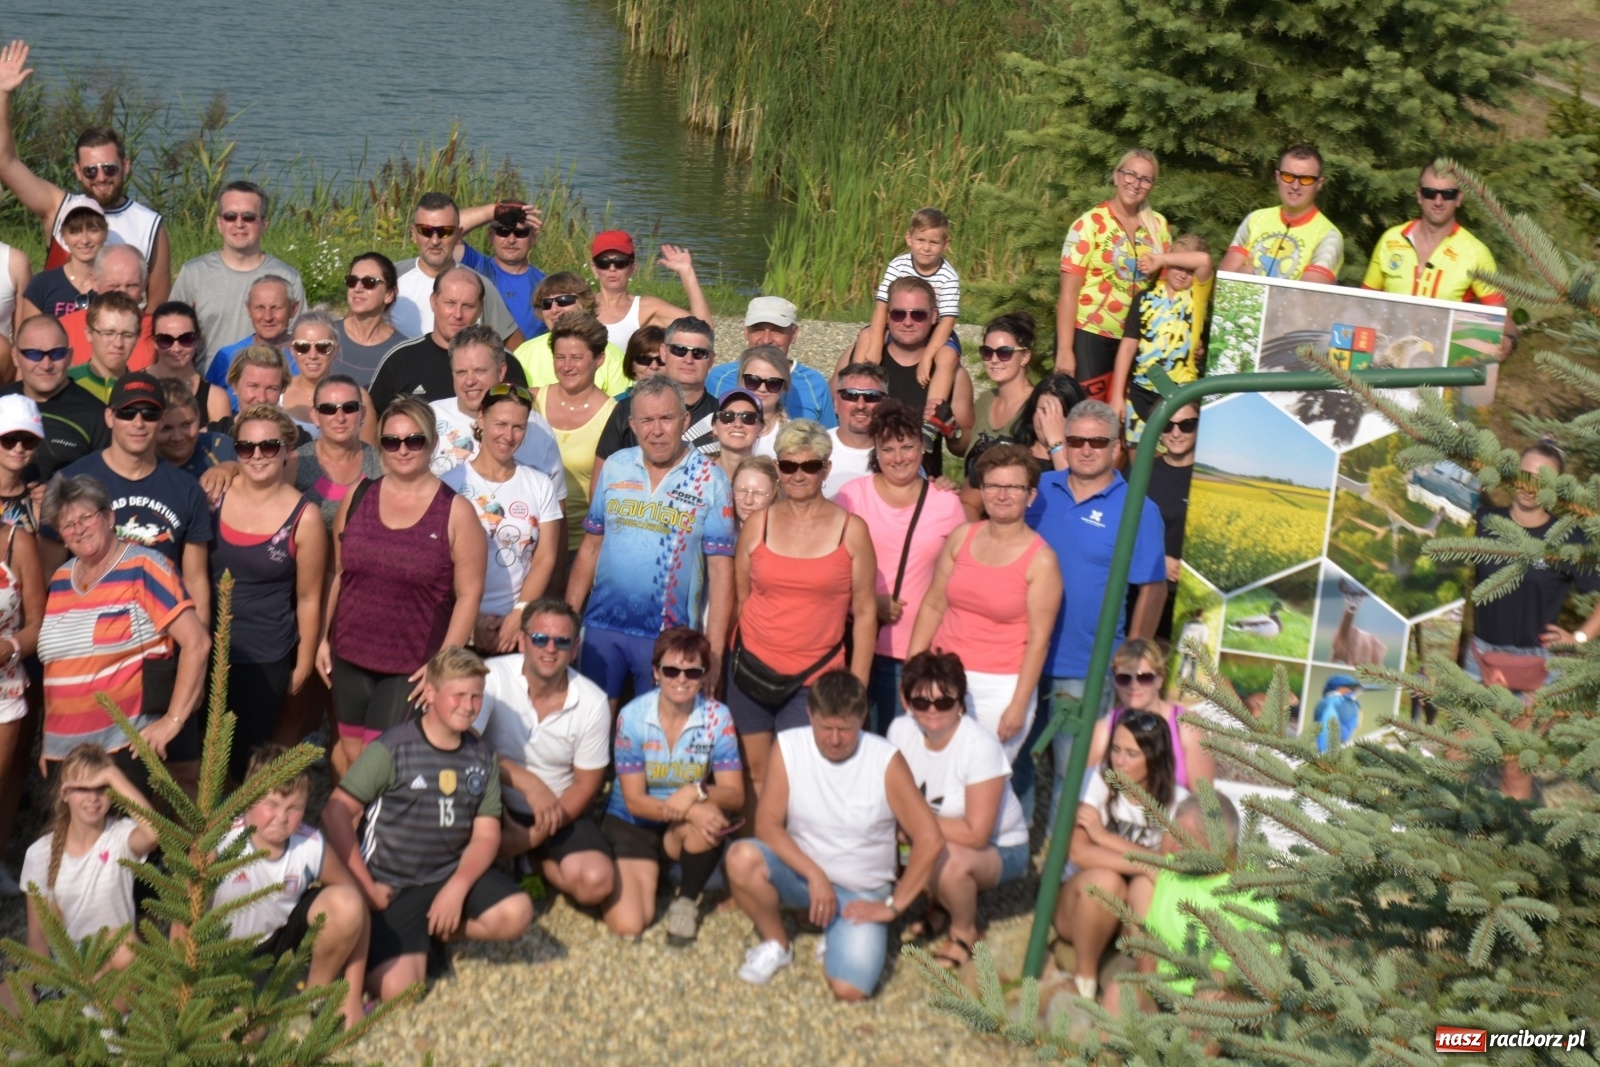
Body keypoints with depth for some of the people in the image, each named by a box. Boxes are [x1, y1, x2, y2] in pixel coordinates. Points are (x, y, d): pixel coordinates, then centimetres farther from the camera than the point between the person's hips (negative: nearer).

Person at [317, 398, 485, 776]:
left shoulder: (455, 511, -7)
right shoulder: (357, 498, 4)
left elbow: (469, 593, -8)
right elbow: (338, 574, 11)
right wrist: (324, 638, 8)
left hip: (413, 667, -3)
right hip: (349, 657, 3)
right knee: (351, 753, 9)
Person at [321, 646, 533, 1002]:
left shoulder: (482, 756, 4)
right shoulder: (392, 749, -11)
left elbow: (486, 834, 1)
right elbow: (336, 813, -12)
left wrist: (457, 888, -17)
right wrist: (363, 886, -14)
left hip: (453, 874, 4)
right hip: (392, 885, -4)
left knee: (516, 913, -24)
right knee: (396, 989, -22)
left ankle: (436, 932, 4)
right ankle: (417, 939, 13)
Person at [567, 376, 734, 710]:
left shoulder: (709, 480, -6)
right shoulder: (615, 468, 4)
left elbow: (720, 569, -7)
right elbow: (590, 546, 10)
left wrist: (714, 649, -11)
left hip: (670, 635, -3)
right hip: (602, 626, 3)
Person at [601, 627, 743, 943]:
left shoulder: (718, 718, -14)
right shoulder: (633, 716, -18)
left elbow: (735, 796, -16)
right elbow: (635, 801, -16)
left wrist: (697, 792, -38)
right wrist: (688, 812, -34)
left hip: (683, 832, 1)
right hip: (631, 825, -1)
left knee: (712, 818, -35)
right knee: (627, 925, -20)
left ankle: (686, 900, -7)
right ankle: (649, 873, 16)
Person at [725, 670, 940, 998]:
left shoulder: (886, 761, -16)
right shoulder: (788, 747, -10)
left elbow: (929, 840, -16)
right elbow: (767, 824, -13)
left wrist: (894, 906, -14)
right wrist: (815, 875, -23)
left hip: (861, 894, -2)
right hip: (801, 873, 2)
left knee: (849, 990, -25)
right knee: (742, 857, -30)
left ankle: (839, 938, 12)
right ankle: (776, 945, -1)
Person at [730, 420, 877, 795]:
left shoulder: (851, 530, -4)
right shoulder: (758, 524, 3)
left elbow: (865, 613, -1)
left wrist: (857, 685, -3)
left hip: (814, 678, -2)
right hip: (752, 668, 3)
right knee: (757, 773, 10)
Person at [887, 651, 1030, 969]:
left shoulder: (980, 746, -29)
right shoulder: (901, 730, -11)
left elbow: (976, 834, -29)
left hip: (998, 848, -5)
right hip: (941, 840, 5)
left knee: (949, 861, -36)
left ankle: (964, 931, -2)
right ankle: (939, 905, 10)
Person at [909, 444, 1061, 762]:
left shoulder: (1041, 560, -8)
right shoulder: (961, 537, 4)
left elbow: (1038, 639, -9)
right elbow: (933, 605, 9)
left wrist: (1018, 706, -12)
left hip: (999, 688, -4)